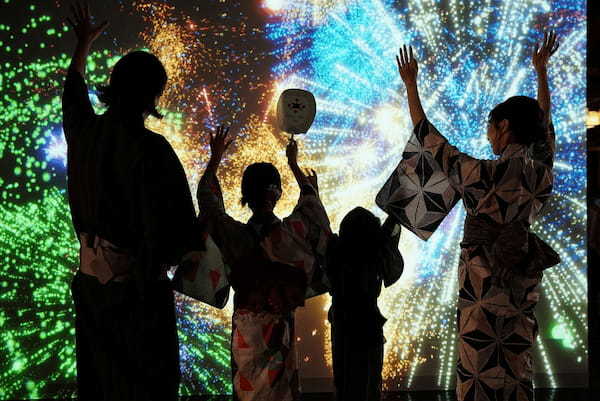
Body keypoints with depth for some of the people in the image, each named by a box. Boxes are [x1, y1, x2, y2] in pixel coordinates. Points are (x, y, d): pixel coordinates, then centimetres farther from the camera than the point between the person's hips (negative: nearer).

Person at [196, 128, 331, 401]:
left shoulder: (236, 235, -13)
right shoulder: (292, 232, -12)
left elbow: (207, 198, 4)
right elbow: (309, 199, 11)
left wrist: (215, 158, 14)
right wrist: (293, 165, 25)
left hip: (246, 328, 0)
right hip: (280, 327, 0)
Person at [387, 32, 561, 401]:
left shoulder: (488, 174, -14)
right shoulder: (542, 171, 2)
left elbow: (430, 141, -6)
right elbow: (544, 124, 20)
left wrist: (411, 85, 4)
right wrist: (541, 70, 33)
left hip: (485, 280, -6)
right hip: (523, 284, 6)